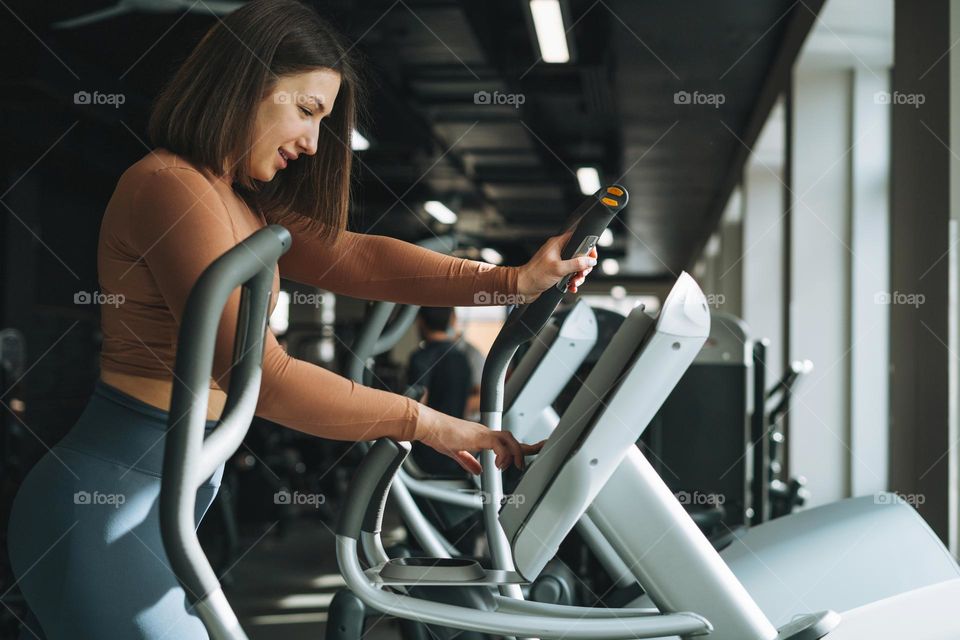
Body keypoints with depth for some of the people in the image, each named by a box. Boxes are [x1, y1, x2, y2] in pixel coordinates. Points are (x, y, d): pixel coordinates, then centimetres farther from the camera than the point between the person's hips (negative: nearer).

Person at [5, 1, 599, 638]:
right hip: (102, 507, -10)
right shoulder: (170, 187, -18)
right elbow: (261, 377, -23)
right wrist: (424, 423, -19)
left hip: (142, 506, 10)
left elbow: (351, 256, 3)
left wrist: (513, 280, -7)